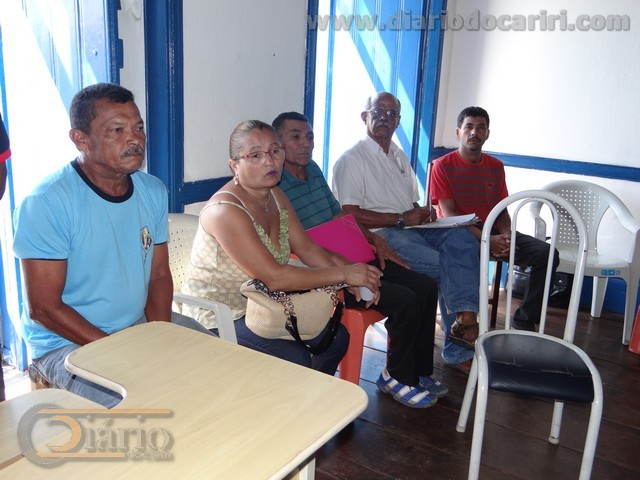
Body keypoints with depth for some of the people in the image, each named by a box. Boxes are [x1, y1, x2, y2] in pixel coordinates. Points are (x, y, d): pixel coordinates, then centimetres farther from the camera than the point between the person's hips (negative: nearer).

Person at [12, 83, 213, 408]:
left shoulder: (153, 191, 3)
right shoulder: (46, 203, -17)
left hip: (140, 323, 6)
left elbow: (159, 275, 7)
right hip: (66, 342, -6)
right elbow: (43, 308, -16)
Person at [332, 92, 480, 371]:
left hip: (411, 228, 7)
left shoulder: (399, 157, 26)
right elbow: (350, 215, -12)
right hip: (381, 235, -7)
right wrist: (402, 219, -14)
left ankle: (464, 317, -32)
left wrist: (424, 213, 3)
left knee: (462, 238, -23)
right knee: (445, 265, -25)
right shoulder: (352, 160, 0)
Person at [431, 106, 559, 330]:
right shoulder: (443, 166, 0)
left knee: (546, 253, -15)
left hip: (494, 232, 5)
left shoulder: (496, 166, 16)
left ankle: (524, 320, -4)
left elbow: (502, 211, 15)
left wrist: (505, 236, -10)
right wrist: (487, 240, -20)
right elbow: (449, 215, -9)